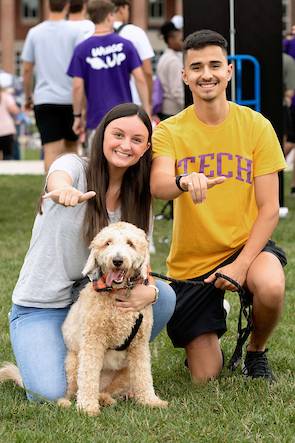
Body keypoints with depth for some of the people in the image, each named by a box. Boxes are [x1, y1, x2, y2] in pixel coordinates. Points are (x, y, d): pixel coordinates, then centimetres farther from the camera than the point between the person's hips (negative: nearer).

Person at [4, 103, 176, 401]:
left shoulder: (137, 198, 4)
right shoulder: (75, 167, -11)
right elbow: (58, 179, -37)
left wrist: (147, 290, -26)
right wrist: (64, 190, -64)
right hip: (41, 307, -5)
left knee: (164, 296, -20)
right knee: (54, 394, -25)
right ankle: (40, 361, 11)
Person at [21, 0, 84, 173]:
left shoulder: (35, 32, 3)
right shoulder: (74, 31, -3)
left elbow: (27, 70, 6)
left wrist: (28, 96, 18)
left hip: (44, 100, 1)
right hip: (70, 98, -1)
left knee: (51, 150, -4)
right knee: (71, 146, 15)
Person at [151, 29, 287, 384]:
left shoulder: (256, 126, -6)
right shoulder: (170, 131, -7)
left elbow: (269, 208, -8)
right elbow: (158, 187, -26)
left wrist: (242, 264, -21)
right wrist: (184, 182, -50)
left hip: (246, 245, 0)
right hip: (190, 261, 0)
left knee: (270, 287, -36)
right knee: (205, 378, -2)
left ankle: (256, 351, -2)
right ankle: (206, 333, 35)